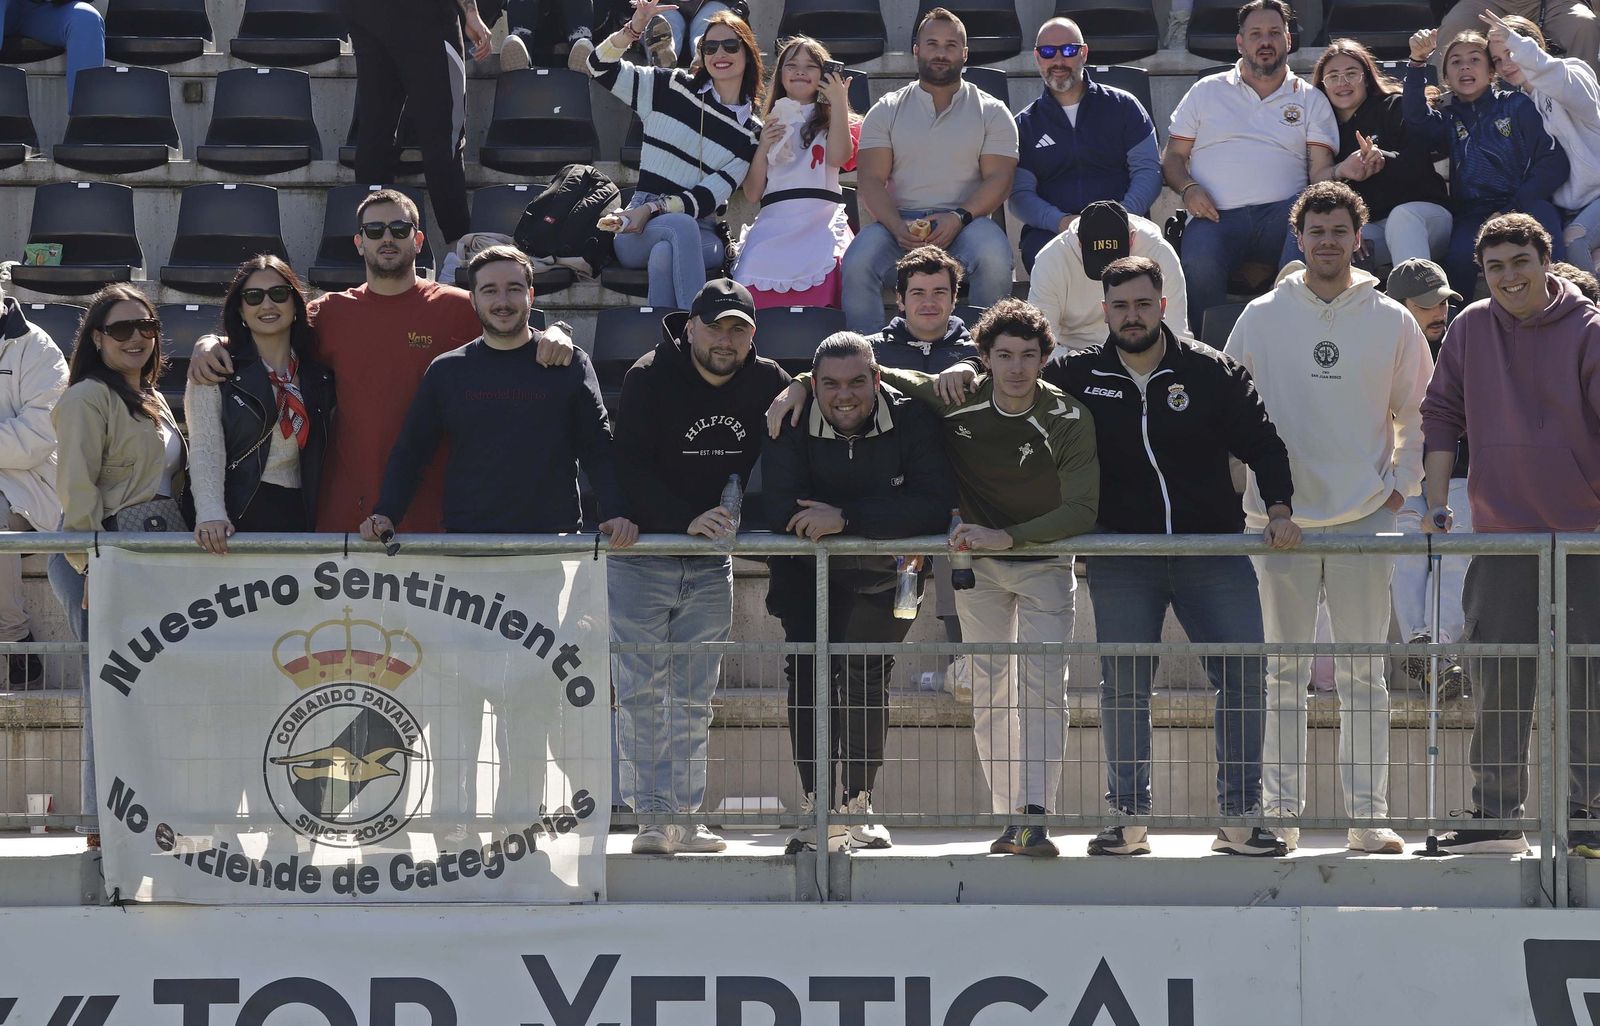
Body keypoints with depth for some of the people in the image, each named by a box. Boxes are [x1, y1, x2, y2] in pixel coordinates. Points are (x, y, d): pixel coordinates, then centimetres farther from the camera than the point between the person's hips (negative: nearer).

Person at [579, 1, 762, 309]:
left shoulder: (751, 132, 7)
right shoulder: (672, 89, 10)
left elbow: (710, 197, -3)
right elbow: (600, 66, 9)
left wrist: (654, 209, -18)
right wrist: (636, 27, -9)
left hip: (701, 238, 0)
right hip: (639, 234, 0)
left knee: (664, 253, -37)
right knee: (681, 226, -37)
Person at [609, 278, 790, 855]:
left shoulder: (768, 384, -1)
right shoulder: (649, 379, -12)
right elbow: (630, 466, -18)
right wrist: (687, 520, -28)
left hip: (710, 566, 4)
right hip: (642, 554, -4)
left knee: (694, 698, 7)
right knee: (641, 691, -7)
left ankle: (684, 817, 11)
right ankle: (652, 816, -5)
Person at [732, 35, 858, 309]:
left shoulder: (831, 119, 21)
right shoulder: (768, 125, 26)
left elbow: (838, 157, -5)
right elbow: (752, 194, 18)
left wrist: (839, 103, -2)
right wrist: (763, 148, 5)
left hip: (820, 222, -2)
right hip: (773, 222, 2)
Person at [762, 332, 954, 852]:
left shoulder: (913, 420, -18)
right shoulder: (793, 425, -16)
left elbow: (935, 506, -30)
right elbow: (782, 511, -28)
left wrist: (846, 518, -36)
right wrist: (885, 520, -30)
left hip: (884, 575, 0)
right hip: (807, 575, 0)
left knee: (867, 676, -2)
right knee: (808, 672, -11)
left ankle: (858, 804, 11)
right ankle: (816, 806, -6)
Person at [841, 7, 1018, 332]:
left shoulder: (991, 113, 11)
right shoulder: (887, 110, 14)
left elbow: (998, 179, 1)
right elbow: (871, 179, 4)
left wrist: (959, 218, -19)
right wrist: (898, 227, -16)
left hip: (966, 221, -1)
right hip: (899, 221, 1)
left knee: (993, 261, -35)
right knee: (857, 265, -30)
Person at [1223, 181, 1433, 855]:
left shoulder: (1390, 321, 6)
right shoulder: (1262, 318, 5)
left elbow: (1419, 414, 13)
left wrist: (1401, 483, 3)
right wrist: (1243, 487, 1)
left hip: (1364, 519, 0)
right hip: (1279, 520, 0)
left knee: (1363, 675, 1)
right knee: (1283, 673, 2)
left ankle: (1368, 816, 2)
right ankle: (1279, 815, 5)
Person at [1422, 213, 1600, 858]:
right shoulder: (1471, 329, 7)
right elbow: (1442, 415, 11)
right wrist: (1437, 501, 3)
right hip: (1500, 534, 3)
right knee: (1498, 683, 2)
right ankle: (1495, 816, 8)